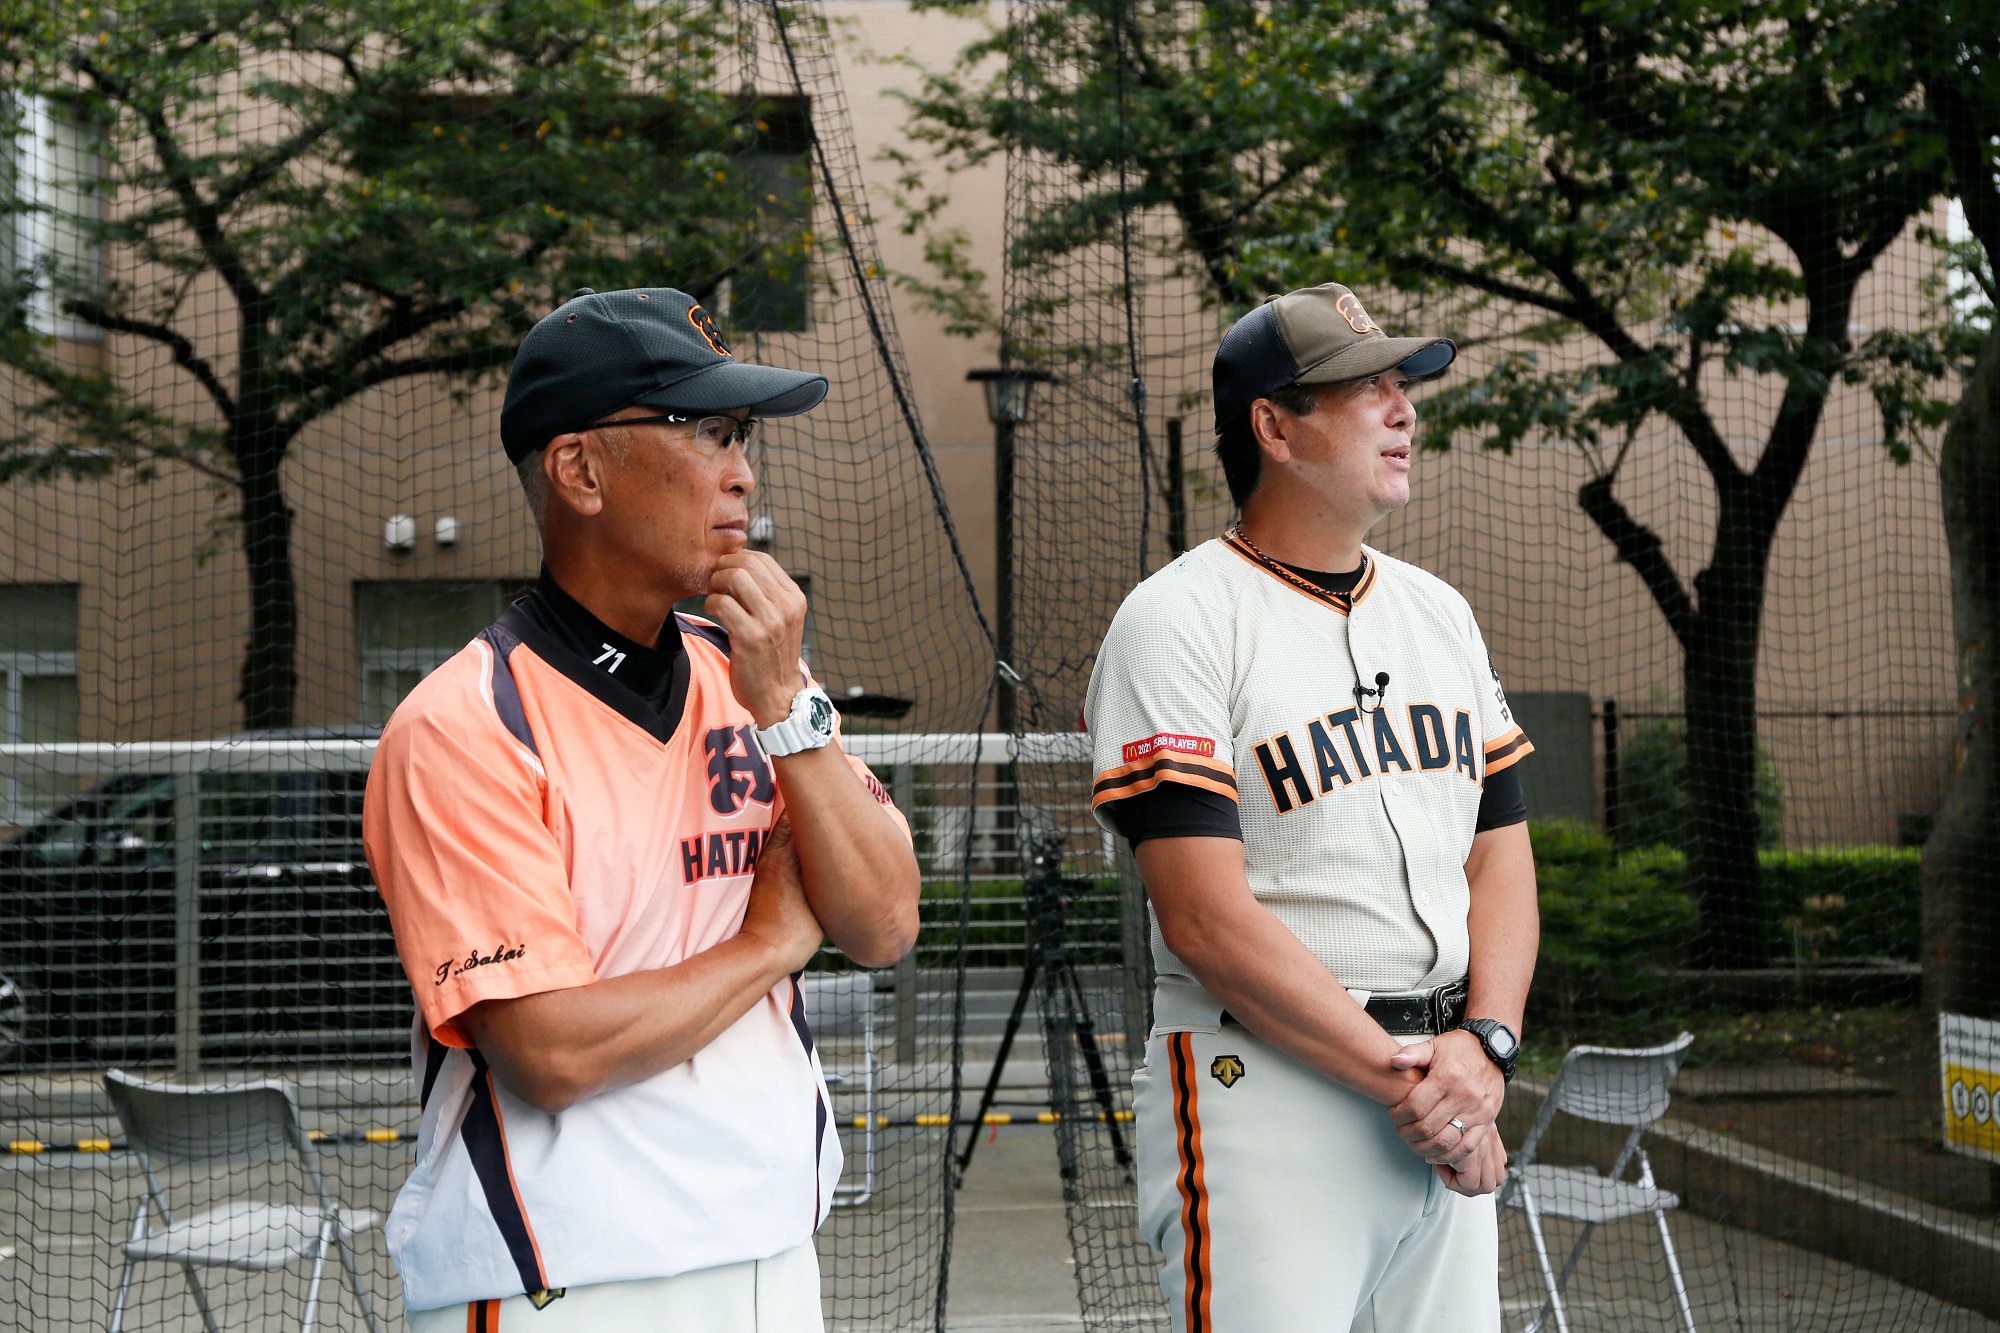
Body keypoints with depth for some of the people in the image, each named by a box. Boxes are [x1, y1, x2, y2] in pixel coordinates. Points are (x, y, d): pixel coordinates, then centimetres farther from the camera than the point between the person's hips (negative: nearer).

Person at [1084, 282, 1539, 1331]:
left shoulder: (1439, 611, 14)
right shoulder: (1178, 622, -8)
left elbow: (1501, 859, 12)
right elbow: (1206, 918, -16)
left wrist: (1483, 1046, -5)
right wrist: (1398, 1079, -16)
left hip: (1450, 1114, 7)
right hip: (1266, 1096, -6)